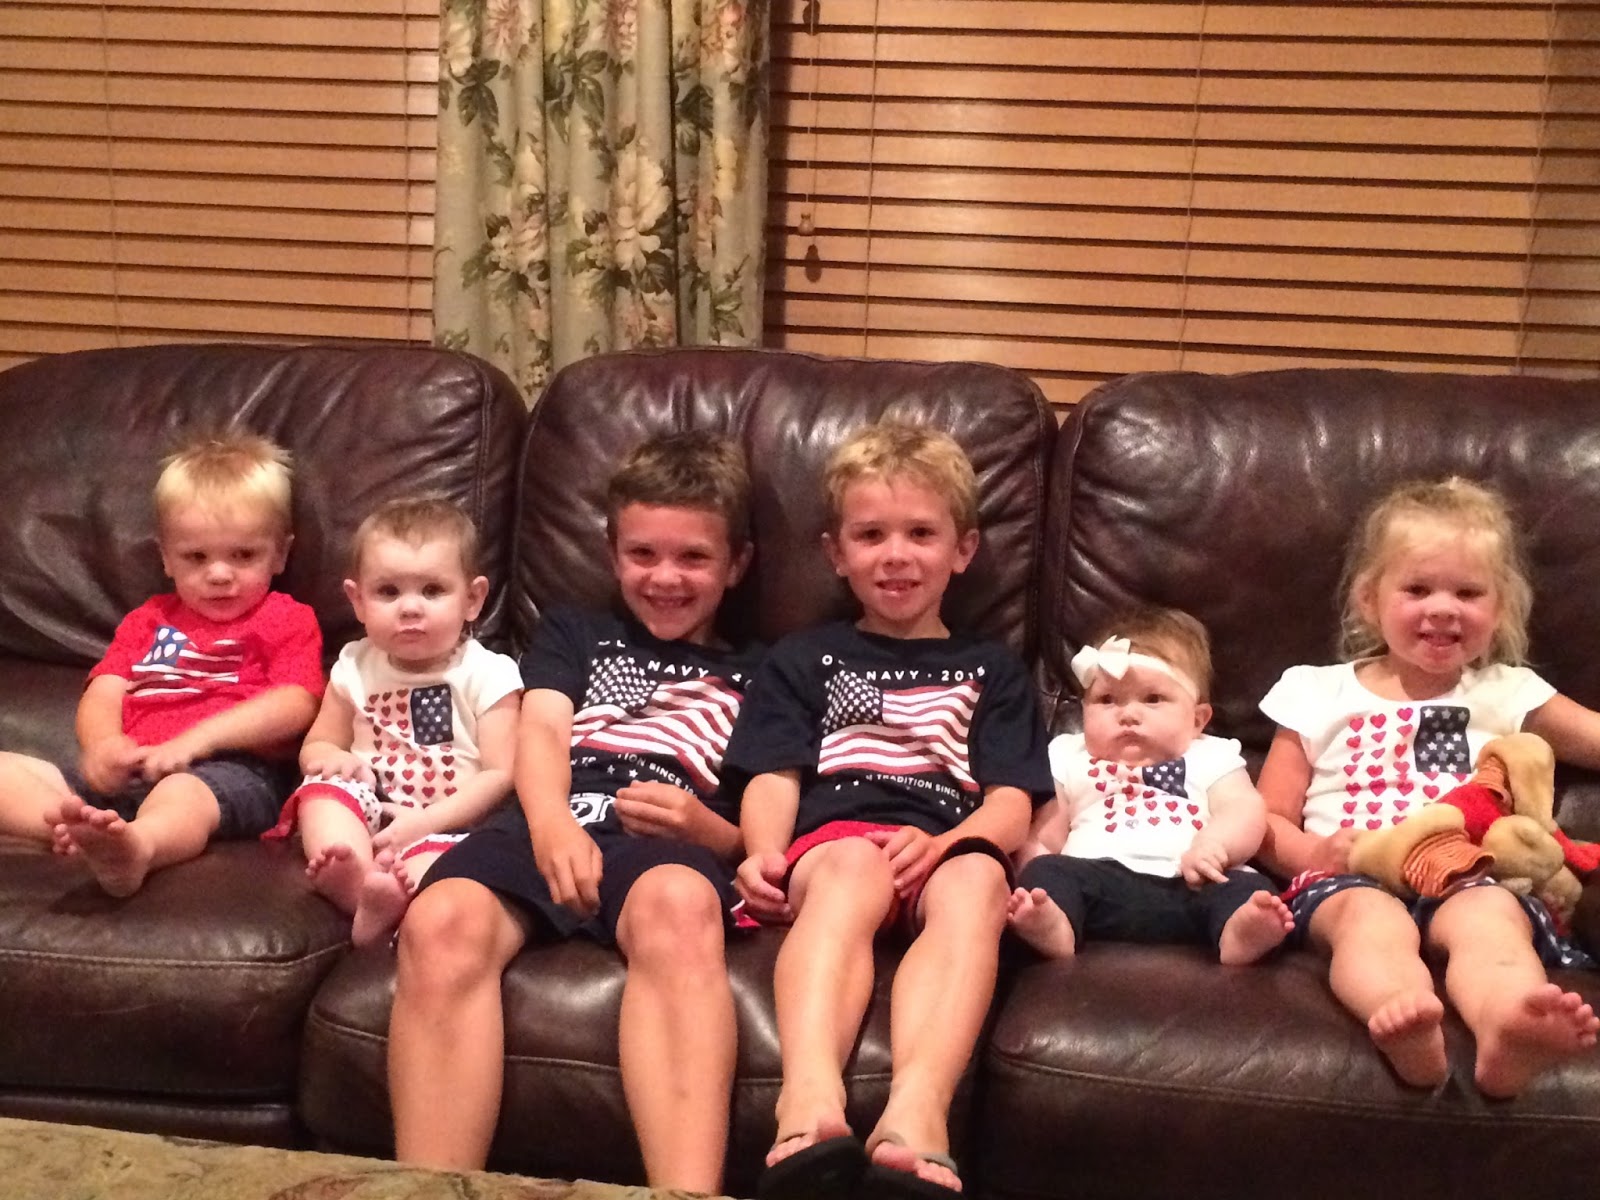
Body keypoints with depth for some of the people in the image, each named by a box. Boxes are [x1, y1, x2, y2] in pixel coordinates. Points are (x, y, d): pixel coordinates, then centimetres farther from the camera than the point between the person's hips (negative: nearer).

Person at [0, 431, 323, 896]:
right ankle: (86, 830, -41)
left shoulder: (288, 620, 14)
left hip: (232, 771, -6)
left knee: (180, 795, -40)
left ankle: (133, 846, -72)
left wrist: (195, 740, -16)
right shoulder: (148, 620, 30)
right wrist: (102, 745, -10)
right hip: (130, 772, 6)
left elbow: (296, 705, -4)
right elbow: (102, 695, 16)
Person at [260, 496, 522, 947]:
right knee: (324, 789, -26)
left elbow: (501, 774, -9)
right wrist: (332, 758, -8)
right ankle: (359, 885, -50)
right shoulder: (355, 668, 9)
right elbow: (317, 745, 19)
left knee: (432, 857, -36)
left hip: (449, 823, -4)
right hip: (371, 811, 4)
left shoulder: (487, 674, -3)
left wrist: (426, 821, -19)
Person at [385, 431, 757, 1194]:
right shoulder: (572, 634, 32)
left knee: (679, 908, -41)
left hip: (670, 843, -1)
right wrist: (554, 823, -13)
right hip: (549, 824, 1)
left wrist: (708, 830, -7)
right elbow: (541, 730, 11)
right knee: (441, 923, -35)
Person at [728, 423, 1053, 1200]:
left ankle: (916, 1111, -60)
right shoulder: (802, 660, 29)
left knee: (977, 880, -36)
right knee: (855, 865, -38)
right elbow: (774, 778, 14)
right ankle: (810, 1104, -62)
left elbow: (1011, 806, 14)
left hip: (948, 852, 1)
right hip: (834, 839, -1)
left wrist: (942, 842, -10)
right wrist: (765, 854, -11)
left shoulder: (992, 671, 29)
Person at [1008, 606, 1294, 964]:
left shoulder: (1210, 759, 23)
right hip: (1096, 880, 0)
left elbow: (1245, 811, 7)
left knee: (1249, 888, -26)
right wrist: (1038, 885, -3)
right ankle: (1052, 925, -56)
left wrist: (1213, 845, -17)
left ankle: (1240, 932, -57)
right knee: (1050, 871, -26)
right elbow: (1041, 840, 19)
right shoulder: (1070, 760, 25)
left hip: (1189, 886, 0)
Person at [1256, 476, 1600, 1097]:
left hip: (1472, 878, 1)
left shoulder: (1507, 695, 24)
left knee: (1490, 915, -35)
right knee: (1372, 916, -36)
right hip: (1349, 878, -1)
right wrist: (1315, 852, -6)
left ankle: (1508, 1030, -66)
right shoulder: (1320, 695, 19)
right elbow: (1268, 819, 14)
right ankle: (1404, 1022, -67)